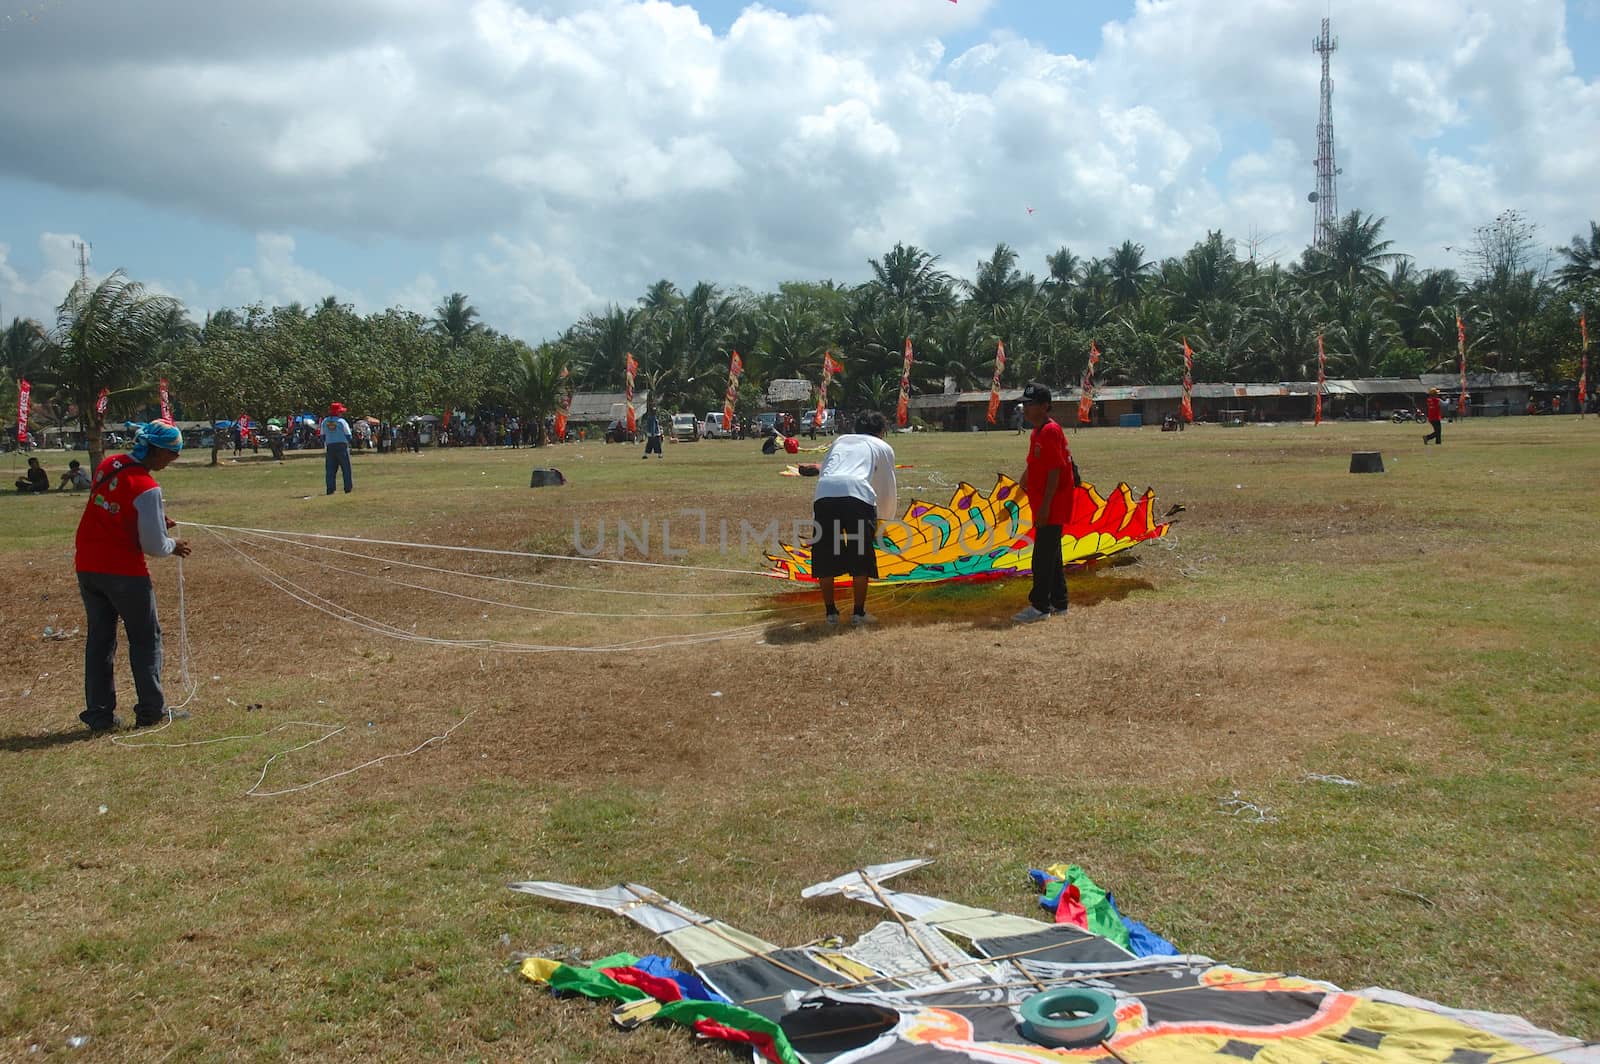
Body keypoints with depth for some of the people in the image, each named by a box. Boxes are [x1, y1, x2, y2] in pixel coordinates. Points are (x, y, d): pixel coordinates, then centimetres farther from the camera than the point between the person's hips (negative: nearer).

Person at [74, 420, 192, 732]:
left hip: (87, 566, 7)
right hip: (125, 572, -7)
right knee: (146, 639, 9)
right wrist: (173, 546, 3)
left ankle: (99, 715, 15)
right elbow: (154, 546, -18)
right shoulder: (146, 487, -20)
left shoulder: (108, 466, 3)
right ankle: (151, 710, 13)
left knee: (99, 639, 13)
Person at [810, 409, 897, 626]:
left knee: (825, 554, 13)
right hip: (858, 494, -3)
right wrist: (887, 516, 43)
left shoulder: (840, 440, 35)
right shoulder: (883, 447, 26)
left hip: (824, 492, 3)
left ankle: (830, 612, 18)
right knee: (861, 555, 11)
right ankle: (859, 612, 14)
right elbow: (887, 488, 26)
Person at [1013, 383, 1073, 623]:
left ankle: (1039, 606, -3)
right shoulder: (1036, 432, 13)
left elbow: (1055, 472, -21)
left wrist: (1045, 506, -23)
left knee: (1043, 555, -7)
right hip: (1043, 506, 10)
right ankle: (1058, 602, 24)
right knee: (1050, 553, 16)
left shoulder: (1050, 432, -17)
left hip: (1052, 506, -10)